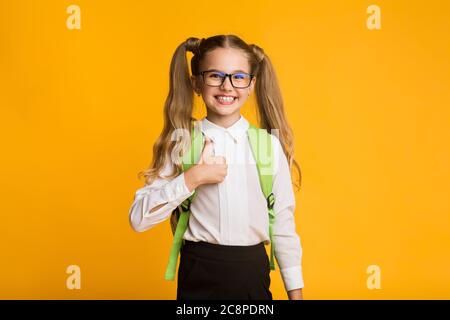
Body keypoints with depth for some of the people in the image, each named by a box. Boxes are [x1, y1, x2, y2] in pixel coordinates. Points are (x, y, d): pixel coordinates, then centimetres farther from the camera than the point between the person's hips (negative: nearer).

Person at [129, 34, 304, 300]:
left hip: (253, 272, 1)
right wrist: (192, 179, -20)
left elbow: (284, 222, 2)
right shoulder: (181, 143, -5)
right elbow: (139, 219, -11)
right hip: (199, 276, -1)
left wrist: (295, 290, 4)